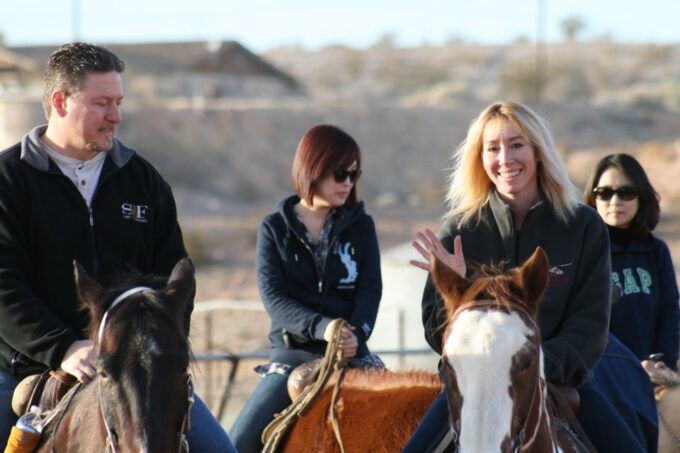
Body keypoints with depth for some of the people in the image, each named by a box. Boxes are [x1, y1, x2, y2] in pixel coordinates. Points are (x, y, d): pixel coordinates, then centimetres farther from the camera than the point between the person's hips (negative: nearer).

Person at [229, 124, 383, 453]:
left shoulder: (360, 226, 9)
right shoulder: (275, 228, 4)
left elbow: (370, 289, 0)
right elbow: (273, 297, -7)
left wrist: (356, 332, -21)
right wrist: (320, 327, -24)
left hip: (352, 352, 1)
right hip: (292, 353, -1)